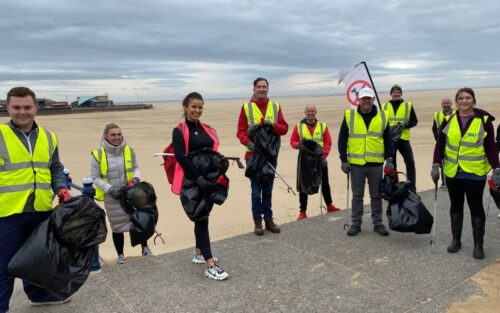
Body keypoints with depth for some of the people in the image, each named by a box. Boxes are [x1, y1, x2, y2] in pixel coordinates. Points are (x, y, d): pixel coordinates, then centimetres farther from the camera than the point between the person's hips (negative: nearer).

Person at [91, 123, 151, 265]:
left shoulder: (129, 150, -1)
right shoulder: (98, 154, -9)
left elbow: (136, 167, 13)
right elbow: (95, 178, -3)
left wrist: (136, 178, -8)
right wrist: (110, 189, -15)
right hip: (112, 197, -1)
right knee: (117, 226, 9)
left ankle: (145, 248, 27)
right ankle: (120, 255, 28)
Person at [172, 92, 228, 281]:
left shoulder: (207, 129, 14)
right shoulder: (179, 131, -6)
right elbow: (180, 157, -18)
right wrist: (200, 179, -26)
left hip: (208, 180, 6)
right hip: (192, 182, -6)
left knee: (202, 217, 16)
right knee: (201, 219, -6)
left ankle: (199, 253, 33)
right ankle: (210, 267, -4)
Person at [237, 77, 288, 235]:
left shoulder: (275, 106, 8)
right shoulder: (246, 107, 0)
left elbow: (284, 128, 3)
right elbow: (241, 131, -3)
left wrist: (273, 125, -17)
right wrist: (248, 142, -21)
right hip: (254, 154, -3)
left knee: (268, 190, 12)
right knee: (256, 191, 1)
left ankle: (268, 219, 22)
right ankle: (258, 221, 10)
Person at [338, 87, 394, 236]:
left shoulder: (382, 116, 5)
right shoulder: (349, 115, 1)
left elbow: (388, 140, 9)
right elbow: (342, 139, 2)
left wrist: (389, 159, 2)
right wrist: (344, 160, -3)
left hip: (376, 164, 1)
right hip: (356, 163, -1)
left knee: (376, 195, 10)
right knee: (357, 195, 9)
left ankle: (378, 223, 22)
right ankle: (356, 223, 20)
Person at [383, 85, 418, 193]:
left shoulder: (408, 105, 6)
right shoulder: (384, 107, 8)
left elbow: (414, 121, 5)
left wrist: (405, 125, -14)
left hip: (403, 139, -1)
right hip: (389, 139, 1)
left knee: (410, 162, -10)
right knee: (391, 164, 8)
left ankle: (412, 187, -1)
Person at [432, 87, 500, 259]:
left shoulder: (484, 120, -4)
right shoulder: (448, 121, 2)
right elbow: (440, 145, 5)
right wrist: (435, 165, -3)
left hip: (475, 173, -2)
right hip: (453, 172, 3)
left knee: (476, 207, 6)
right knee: (456, 206, 12)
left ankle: (478, 244, 16)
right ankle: (456, 240, 25)